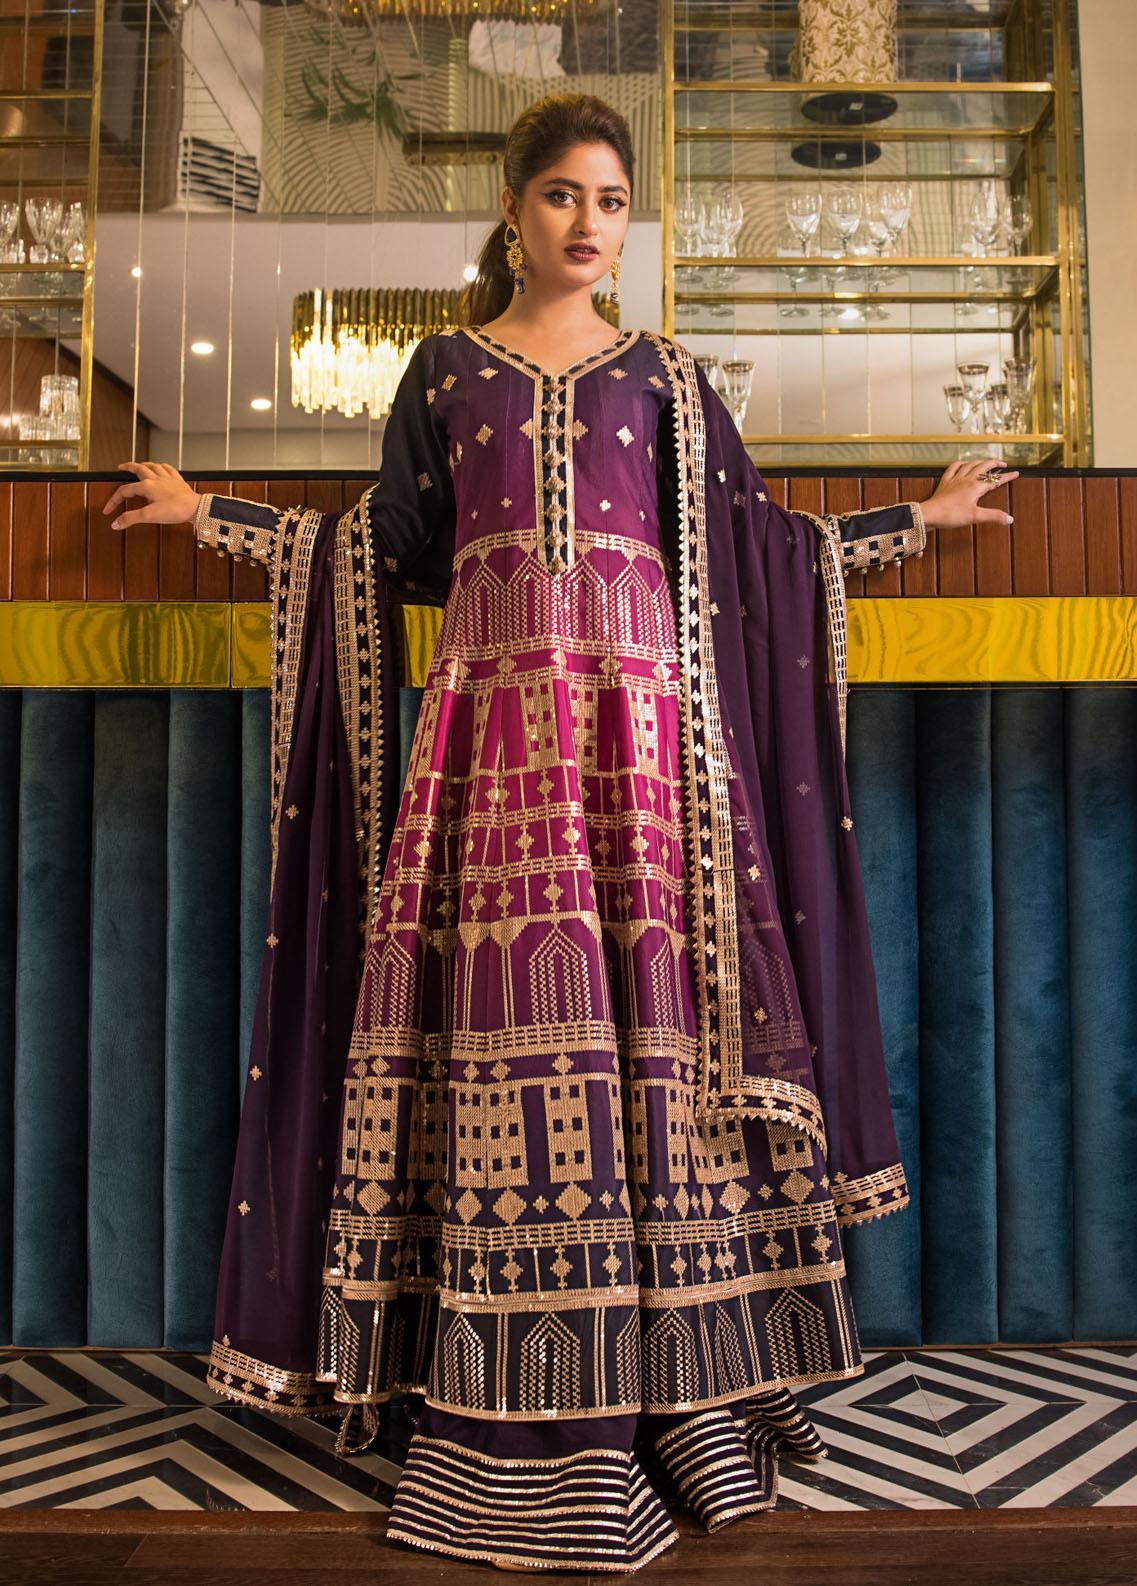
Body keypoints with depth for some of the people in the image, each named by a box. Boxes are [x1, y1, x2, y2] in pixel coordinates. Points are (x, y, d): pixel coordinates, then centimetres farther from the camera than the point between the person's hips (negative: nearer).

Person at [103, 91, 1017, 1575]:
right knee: (509, 1018, -5)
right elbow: (394, 554, 16)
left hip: (644, 725, 1)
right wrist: (213, 515, 18)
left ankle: (669, 1379, 9)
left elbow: (753, 540, 16)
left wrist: (916, 519, 19)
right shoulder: (447, 369, 16)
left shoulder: (664, 376, 17)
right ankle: (528, 1416, 6)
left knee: (658, 1015, -5)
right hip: (497, 722, 0)